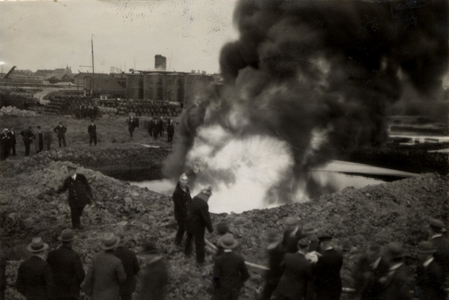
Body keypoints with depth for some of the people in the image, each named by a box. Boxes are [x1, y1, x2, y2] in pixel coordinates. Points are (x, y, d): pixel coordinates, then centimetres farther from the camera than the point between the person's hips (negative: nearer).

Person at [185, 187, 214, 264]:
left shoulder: (194, 199, -10)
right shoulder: (203, 205, -33)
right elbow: (206, 218, -26)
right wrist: (210, 229, -11)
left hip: (189, 223, 7)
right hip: (197, 226, -7)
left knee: (189, 237, 31)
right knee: (199, 242, 12)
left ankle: (187, 251, 54)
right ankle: (200, 260, 28)